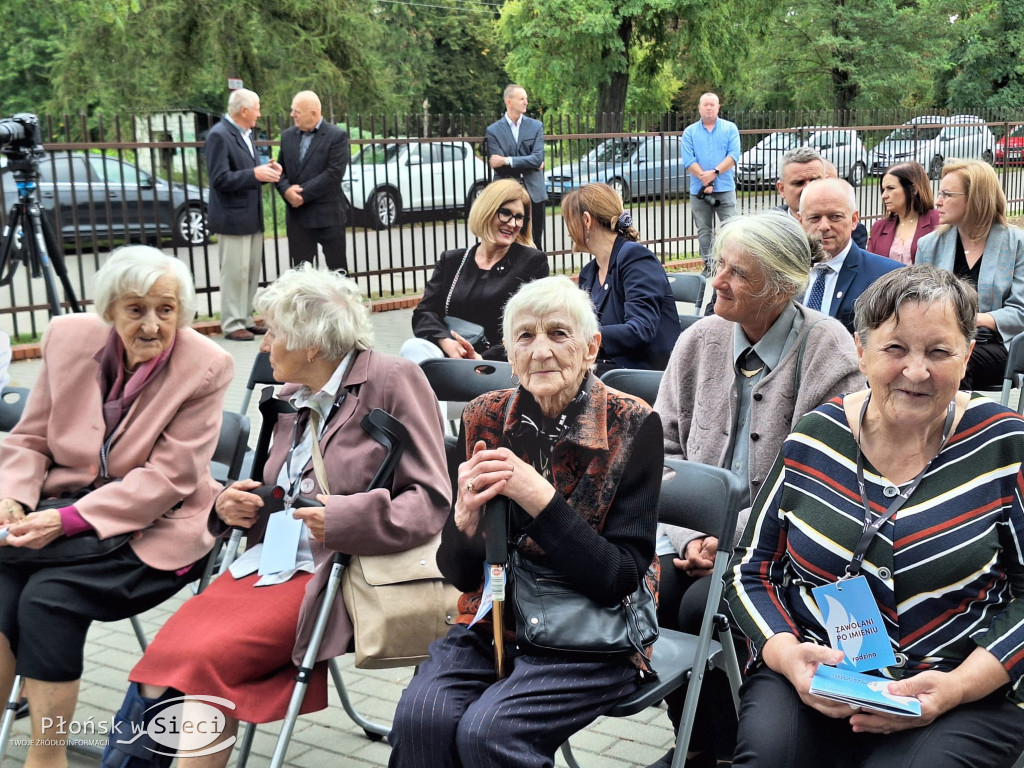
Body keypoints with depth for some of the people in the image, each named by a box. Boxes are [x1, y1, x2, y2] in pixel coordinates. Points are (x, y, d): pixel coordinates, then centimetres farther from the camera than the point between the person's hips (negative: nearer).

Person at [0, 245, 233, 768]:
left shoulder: (206, 367, -11)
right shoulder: (69, 337, 2)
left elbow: (168, 479, -14)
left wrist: (68, 520, -21)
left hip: (151, 528, -4)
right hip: (63, 507, 4)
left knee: (50, 594, -27)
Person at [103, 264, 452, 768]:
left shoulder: (392, 381, -4)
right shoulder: (293, 396, 18)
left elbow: (431, 500, -8)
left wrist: (347, 518, -22)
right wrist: (231, 506, 6)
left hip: (333, 573, -6)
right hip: (267, 559, 7)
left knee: (203, 656, -25)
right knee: (166, 649, -18)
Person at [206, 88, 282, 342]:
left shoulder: (245, 134, 15)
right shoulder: (219, 135, -15)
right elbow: (219, 179, -21)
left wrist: (266, 169, 4)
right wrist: (255, 174, -23)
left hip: (252, 216, 9)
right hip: (233, 216, -9)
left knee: (252, 270, 13)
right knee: (235, 272, -5)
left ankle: (246, 319, 22)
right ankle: (232, 324, 3)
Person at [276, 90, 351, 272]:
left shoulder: (337, 136, -7)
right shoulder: (287, 135, 10)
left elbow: (334, 173, -15)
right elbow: (280, 169, 10)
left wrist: (304, 193, -17)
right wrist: (286, 190, -11)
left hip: (328, 214, -5)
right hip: (297, 216, 5)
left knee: (337, 270, 4)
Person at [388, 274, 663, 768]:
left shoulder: (633, 427, -11)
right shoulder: (485, 420, -1)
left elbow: (620, 579, -15)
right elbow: (461, 575, 3)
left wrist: (541, 499, -26)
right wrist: (465, 518, -20)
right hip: (496, 621, 4)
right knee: (419, 717, -23)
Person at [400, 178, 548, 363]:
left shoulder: (534, 262, 10)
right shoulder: (452, 260, 21)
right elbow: (424, 312, 9)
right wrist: (447, 343, -15)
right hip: (447, 354, 4)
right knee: (414, 348, -31)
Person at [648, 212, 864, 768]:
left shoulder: (827, 352, -11)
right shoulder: (699, 342, 6)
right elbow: (665, 448, 6)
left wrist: (734, 536, -19)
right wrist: (689, 537, -9)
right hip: (697, 534, 5)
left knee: (701, 605, -27)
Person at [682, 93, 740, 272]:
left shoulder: (730, 128, 6)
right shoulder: (690, 132, 7)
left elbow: (734, 155, -5)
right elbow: (688, 160, -3)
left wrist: (714, 172, -17)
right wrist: (704, 178, -15)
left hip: (725, 188, -1)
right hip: (698, 190, 2)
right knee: (704, 230, 7)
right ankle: (708, 264, 15)